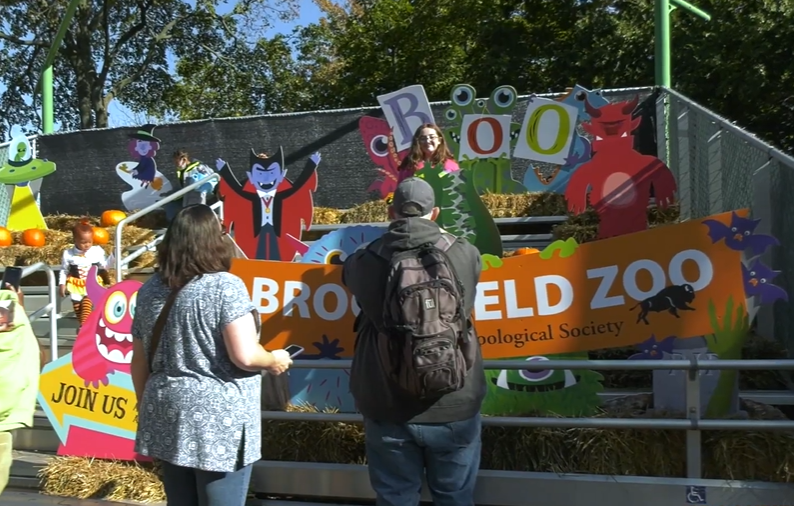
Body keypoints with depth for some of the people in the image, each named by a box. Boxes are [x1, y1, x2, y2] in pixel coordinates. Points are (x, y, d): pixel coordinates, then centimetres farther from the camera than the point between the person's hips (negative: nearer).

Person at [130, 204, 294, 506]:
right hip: (219, 420, -6)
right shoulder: (226, 286, -14)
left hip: (167, 417, 6)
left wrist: (146, 407, 23)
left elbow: (139, 360, 11)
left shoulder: (151, 289, 5)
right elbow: (245, 356, -20)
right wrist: (274, 361, 0)